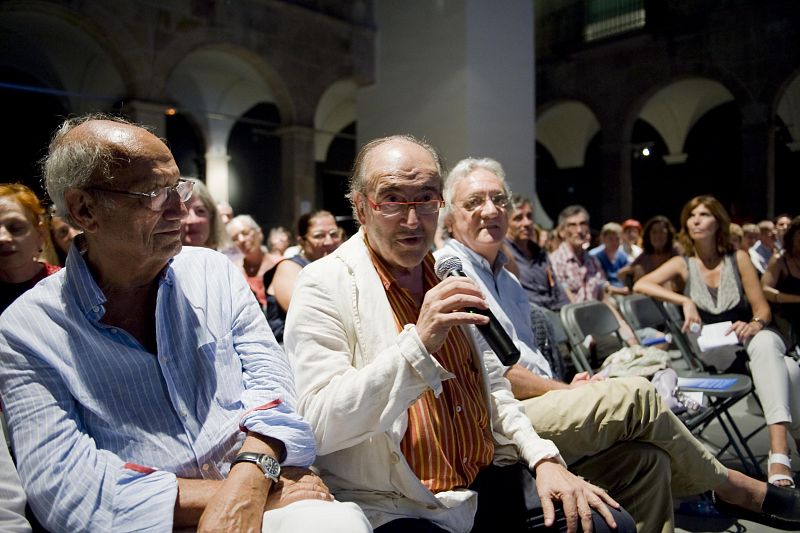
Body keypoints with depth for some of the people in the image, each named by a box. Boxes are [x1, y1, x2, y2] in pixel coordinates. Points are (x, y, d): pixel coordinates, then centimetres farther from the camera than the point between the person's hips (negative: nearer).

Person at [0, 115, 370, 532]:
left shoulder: (213, 271, 6)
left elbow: (268, 375, -2)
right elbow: (62, 486, -11)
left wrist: (247, 481, -20)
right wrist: (218, 494, -18)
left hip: (261, 496, 2)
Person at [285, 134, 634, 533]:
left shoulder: (448, 276, 11)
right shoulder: (324, 284, -10)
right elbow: (318, 426, -19)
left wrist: (544, 458, 4)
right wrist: (418, 344, -28)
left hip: (489, 485, 7)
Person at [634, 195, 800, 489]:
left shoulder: (739, 258, 7)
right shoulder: (683, 265, 4)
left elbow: (762, 309, 4)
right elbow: (640, 285, -14)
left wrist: (753, 325, -21)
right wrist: (685, 301, -24)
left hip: (749, 340, 1)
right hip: (710, 351, -1)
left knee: (766, 343, -37)